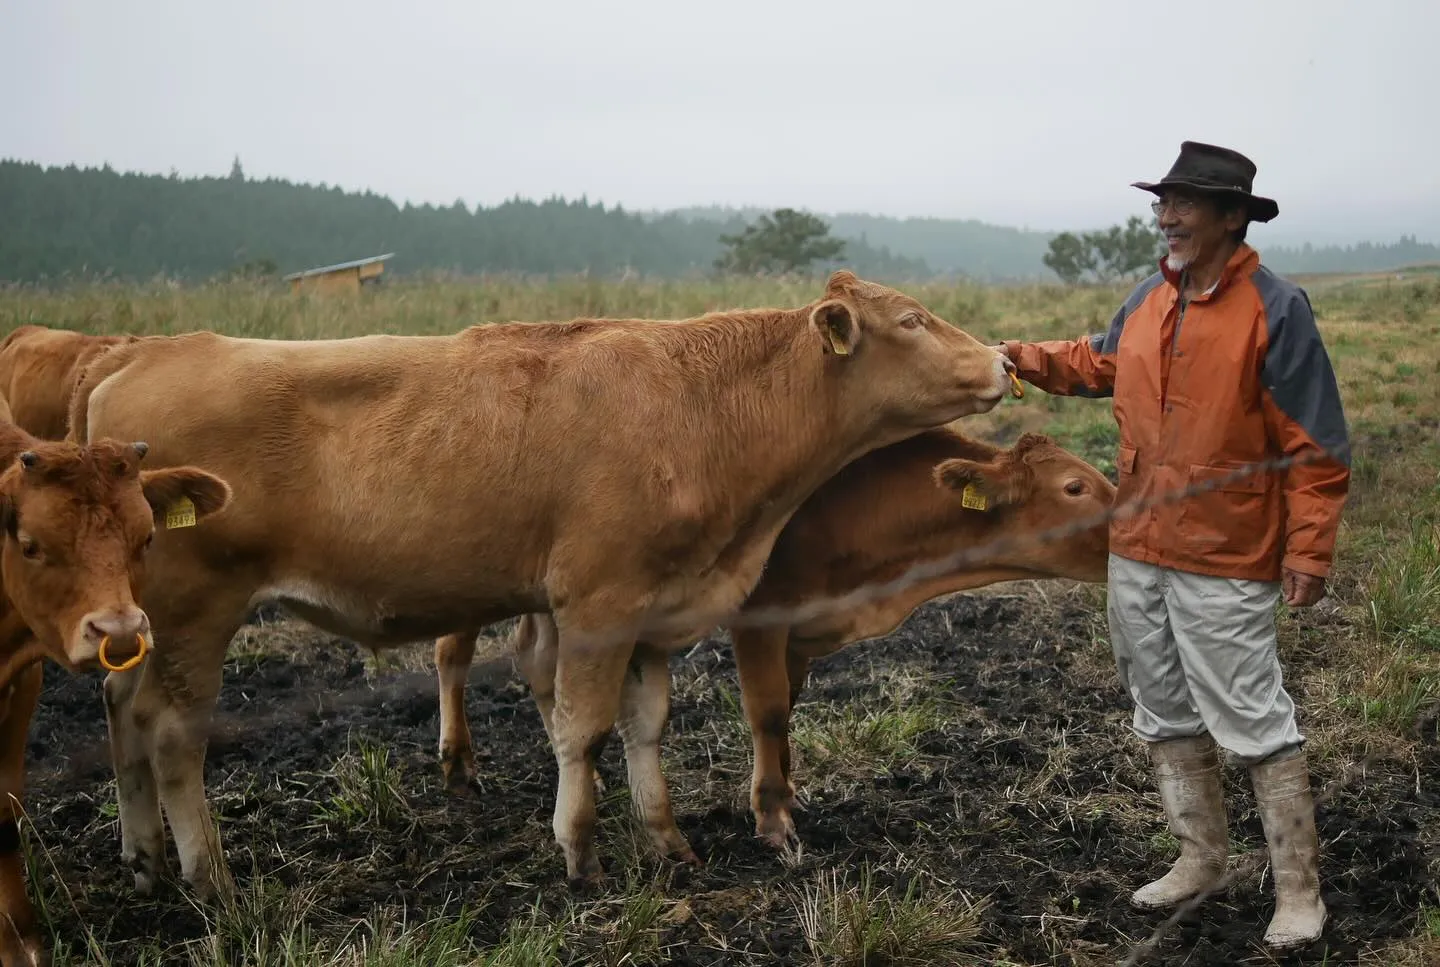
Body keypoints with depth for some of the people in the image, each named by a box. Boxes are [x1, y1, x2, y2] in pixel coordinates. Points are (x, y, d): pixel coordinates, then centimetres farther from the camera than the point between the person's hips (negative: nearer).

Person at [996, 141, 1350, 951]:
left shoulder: (1275, 309, -13)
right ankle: (1203, 857, 34)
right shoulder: (1152, 299, 7)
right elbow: (1101, 363, 27)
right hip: (1137, 551, 8)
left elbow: (1317, 448, -13)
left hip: (1224, 563, -7)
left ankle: (1299, 890, 12)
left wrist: (1310, 552, -16)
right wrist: (1025, 359, 12)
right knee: (1167, 716, 17)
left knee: (1255, 724, -1)